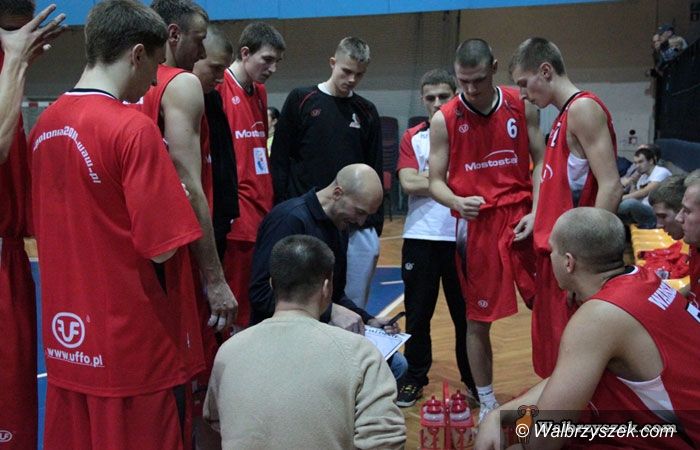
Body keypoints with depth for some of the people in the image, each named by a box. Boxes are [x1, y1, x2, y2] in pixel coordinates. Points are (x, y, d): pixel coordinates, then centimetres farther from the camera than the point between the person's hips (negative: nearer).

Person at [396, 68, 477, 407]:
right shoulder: (412, 138, 7)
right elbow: (409, 184, -7)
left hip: (461, 237, -1)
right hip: (420, 237, 1)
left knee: (466, 312, 8)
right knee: (417, 313, 8)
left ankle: (474, 379, 22)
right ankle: (415, 378, 21)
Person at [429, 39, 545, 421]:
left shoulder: (522, 106, 2)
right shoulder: (443, 120, -2)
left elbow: (541, 161, 6)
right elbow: (436, 181, 1)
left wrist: (535, 213, -7)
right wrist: (457, 202, -21)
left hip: (521, 218, 1)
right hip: (475, 223, -1)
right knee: (477, 318, 6)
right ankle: (487, 403, 22)